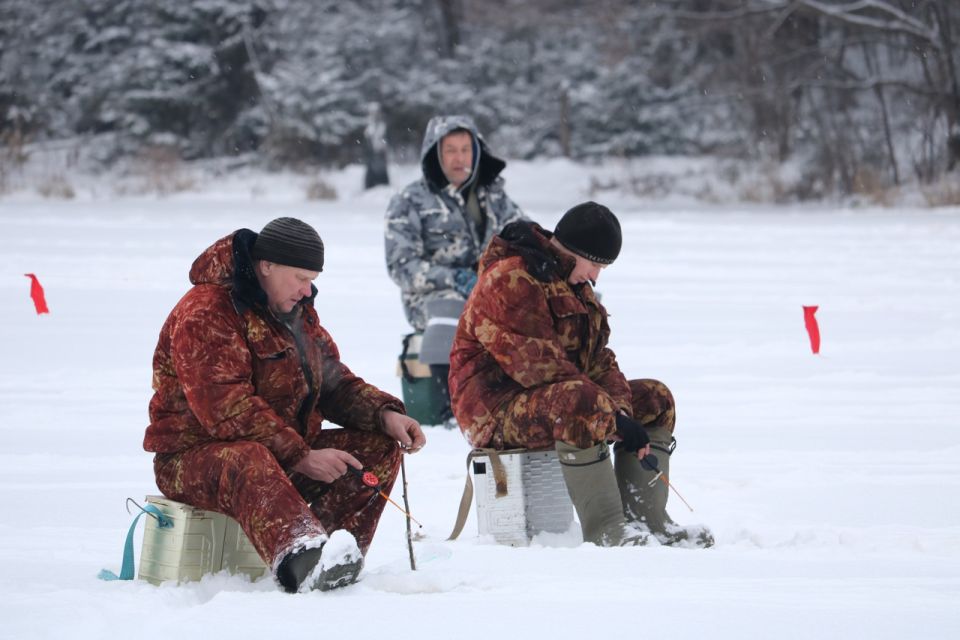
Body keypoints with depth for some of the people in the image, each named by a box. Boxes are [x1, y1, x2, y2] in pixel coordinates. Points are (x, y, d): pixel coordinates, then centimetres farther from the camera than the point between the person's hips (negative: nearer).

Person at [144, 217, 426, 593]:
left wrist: (384, 414, -4)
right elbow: (225, 409, -25)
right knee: (248, 463, -42)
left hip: (287, 453, 8)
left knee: (379, 445, -9)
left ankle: (333, 569, -30)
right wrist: (301, 458, -29)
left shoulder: (298, 311, 14)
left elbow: (333, 381, 17)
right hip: (196, 456, -8)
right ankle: (302, 562, -70)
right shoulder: (205, 314, -16)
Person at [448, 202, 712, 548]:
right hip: (497, 408, -10)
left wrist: (622, 411, -10)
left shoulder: (575, 286, 16)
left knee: (655, 399, 7)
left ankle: (647, 520, -4)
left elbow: (598, 359, 11)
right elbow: (540, 366, -25)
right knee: (579, 404, -40)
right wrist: (613, 415, -26)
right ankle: (605, 532, -39)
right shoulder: (510, 281, -18)